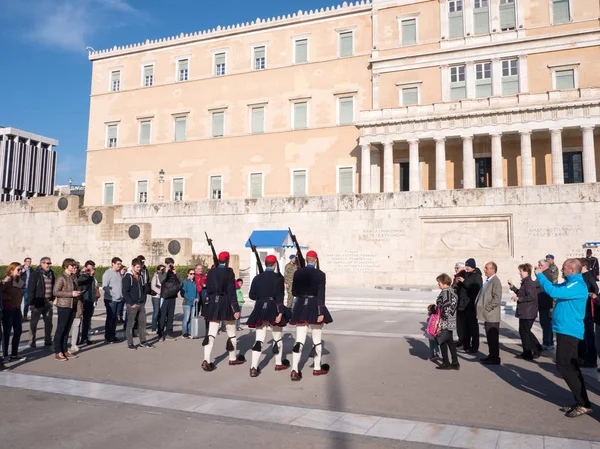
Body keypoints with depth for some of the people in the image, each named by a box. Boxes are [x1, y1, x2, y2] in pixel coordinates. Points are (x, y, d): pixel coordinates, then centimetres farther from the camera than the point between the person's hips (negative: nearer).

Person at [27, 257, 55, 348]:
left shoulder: (51, 274, 10)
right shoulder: (35, 274, -8)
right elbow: (31, 289, -10)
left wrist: (53, 298, 8)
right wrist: (31, 302, -14)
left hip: (48, 302, 5)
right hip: (38, 302, -5)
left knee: (48, 322, 11)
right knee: (34, 322, 5)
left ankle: (48, 341, 20)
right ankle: (32, 342, 14)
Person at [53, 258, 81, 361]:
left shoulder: (74, 278, 11)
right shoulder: (61, 278, -10)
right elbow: (56, 292, -15)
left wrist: (77, 293, 4)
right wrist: (71, 294, -18)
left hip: (73, 306, 7)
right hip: (63, 306, -7)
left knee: (67, 329, 12)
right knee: (60, 329, 0)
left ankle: (65, 351, 19)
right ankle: (57, 353, 7)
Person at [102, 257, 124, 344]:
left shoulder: (119, 273, 14)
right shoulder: (108, 273, -8)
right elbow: (104, 287, -14)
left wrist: (121, 295, 7)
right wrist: (113, 295, -19)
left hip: (119, 299, 7)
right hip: (111, 300, -7)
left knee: (115, 318, 11)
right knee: (110, 318, -1)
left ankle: (113, 336, 19)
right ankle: (108, 337, 7)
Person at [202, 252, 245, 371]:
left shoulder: (211, 272, 5)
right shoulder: (229, 272, -10)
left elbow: (208, 290, 10)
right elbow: (232, 291, -14)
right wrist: (236, 309, -13)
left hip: (213, 304, 4)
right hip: (226, 304, -4)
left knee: (211, 333, 0)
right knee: (231, 333, 13)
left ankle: (207, 360, -12)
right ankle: (233, 358, 26)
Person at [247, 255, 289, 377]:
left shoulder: (257, 278, 4)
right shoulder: (278, 277, -7)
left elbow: (251, 295, 5)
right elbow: (279, 296, -15)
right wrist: (280, 312, -16)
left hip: (260, 310, 3)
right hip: (273, 310, -3)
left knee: (259, 340, 3)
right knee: (278, 338, 15)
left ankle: (254, 368, -5)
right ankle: (279, 364, 27)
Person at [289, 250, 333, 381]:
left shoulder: (298, 273, 1)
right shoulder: (320, 274, -9)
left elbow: (294, 292, 6)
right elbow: (321, 295, -14)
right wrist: (321, 312, -14)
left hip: (300, 307, 3)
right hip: (314, 307, -3)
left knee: (299, 341, 2)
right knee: (317, 340, 13)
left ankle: (294, 370, -8)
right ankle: (317, 368, 25)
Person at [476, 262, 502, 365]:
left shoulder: (495, 281, -14)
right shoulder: (488, 281, 15)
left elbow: (497, 298, -21)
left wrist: (487, 308, -17)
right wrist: (482, 309, 13)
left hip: (492, 315, -9)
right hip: (487, 315, 9)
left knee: (493, 337, -2)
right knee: (489, 336, 15)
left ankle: (495, 358, 5)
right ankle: (492, 355, 24)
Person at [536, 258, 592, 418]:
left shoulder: (577, 285, -19)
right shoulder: (570, 284, 14)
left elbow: (554, 292, -30)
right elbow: (555, 288, 24)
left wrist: (540, 275, -20)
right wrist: (541, 275, 10)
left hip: (569, 330, -10)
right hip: (566, 330, 10)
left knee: (564, 366, -8)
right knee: (571, 367, 12)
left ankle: (584, 404, -2)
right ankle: (581, 402, 19)